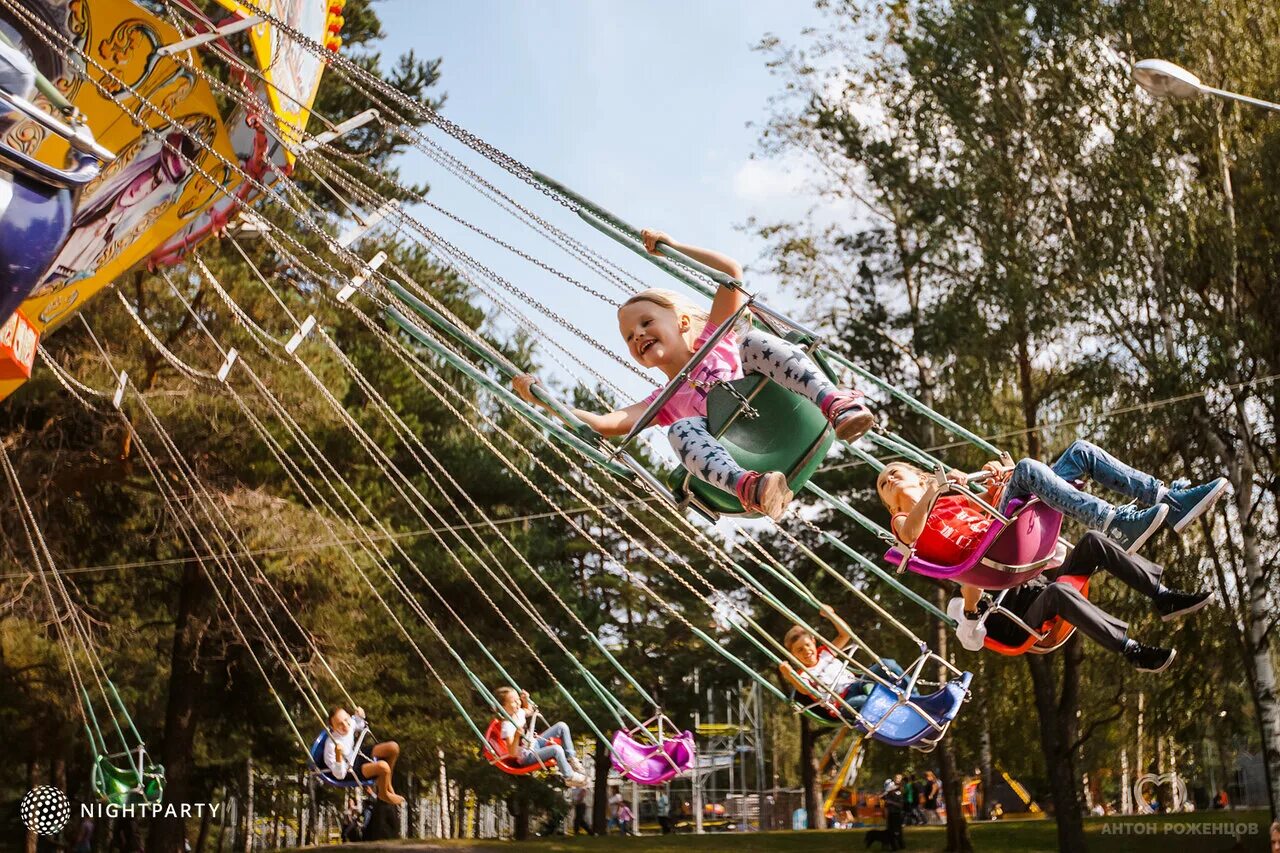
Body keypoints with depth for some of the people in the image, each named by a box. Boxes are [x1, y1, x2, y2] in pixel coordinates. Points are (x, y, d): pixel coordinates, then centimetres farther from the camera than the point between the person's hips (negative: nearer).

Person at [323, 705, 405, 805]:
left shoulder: (350, 723, -13)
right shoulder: (332, 745, -33)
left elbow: (361, 728, 15)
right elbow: (339, 775, -30)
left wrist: (359, 717, -7)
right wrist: (338, 755, -46)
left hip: (357, 755, 8)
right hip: (351, 770, -8)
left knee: (393, 747, -3)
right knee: (383, 766, -31)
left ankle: (386, 783, 17)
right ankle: (383, 794, 2)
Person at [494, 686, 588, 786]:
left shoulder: (518, 712, -5)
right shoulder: (507, 726, -29)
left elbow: (529, 712, 22)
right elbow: (512, 753, -33)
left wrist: (526, 700, 2)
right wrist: (517, 736, -49)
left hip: (534, 743, 9)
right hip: (527, 756, -9)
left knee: (562, 726, 0)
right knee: (556, 749, -32)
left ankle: (571, 759, 6)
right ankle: (570, 777, -12)